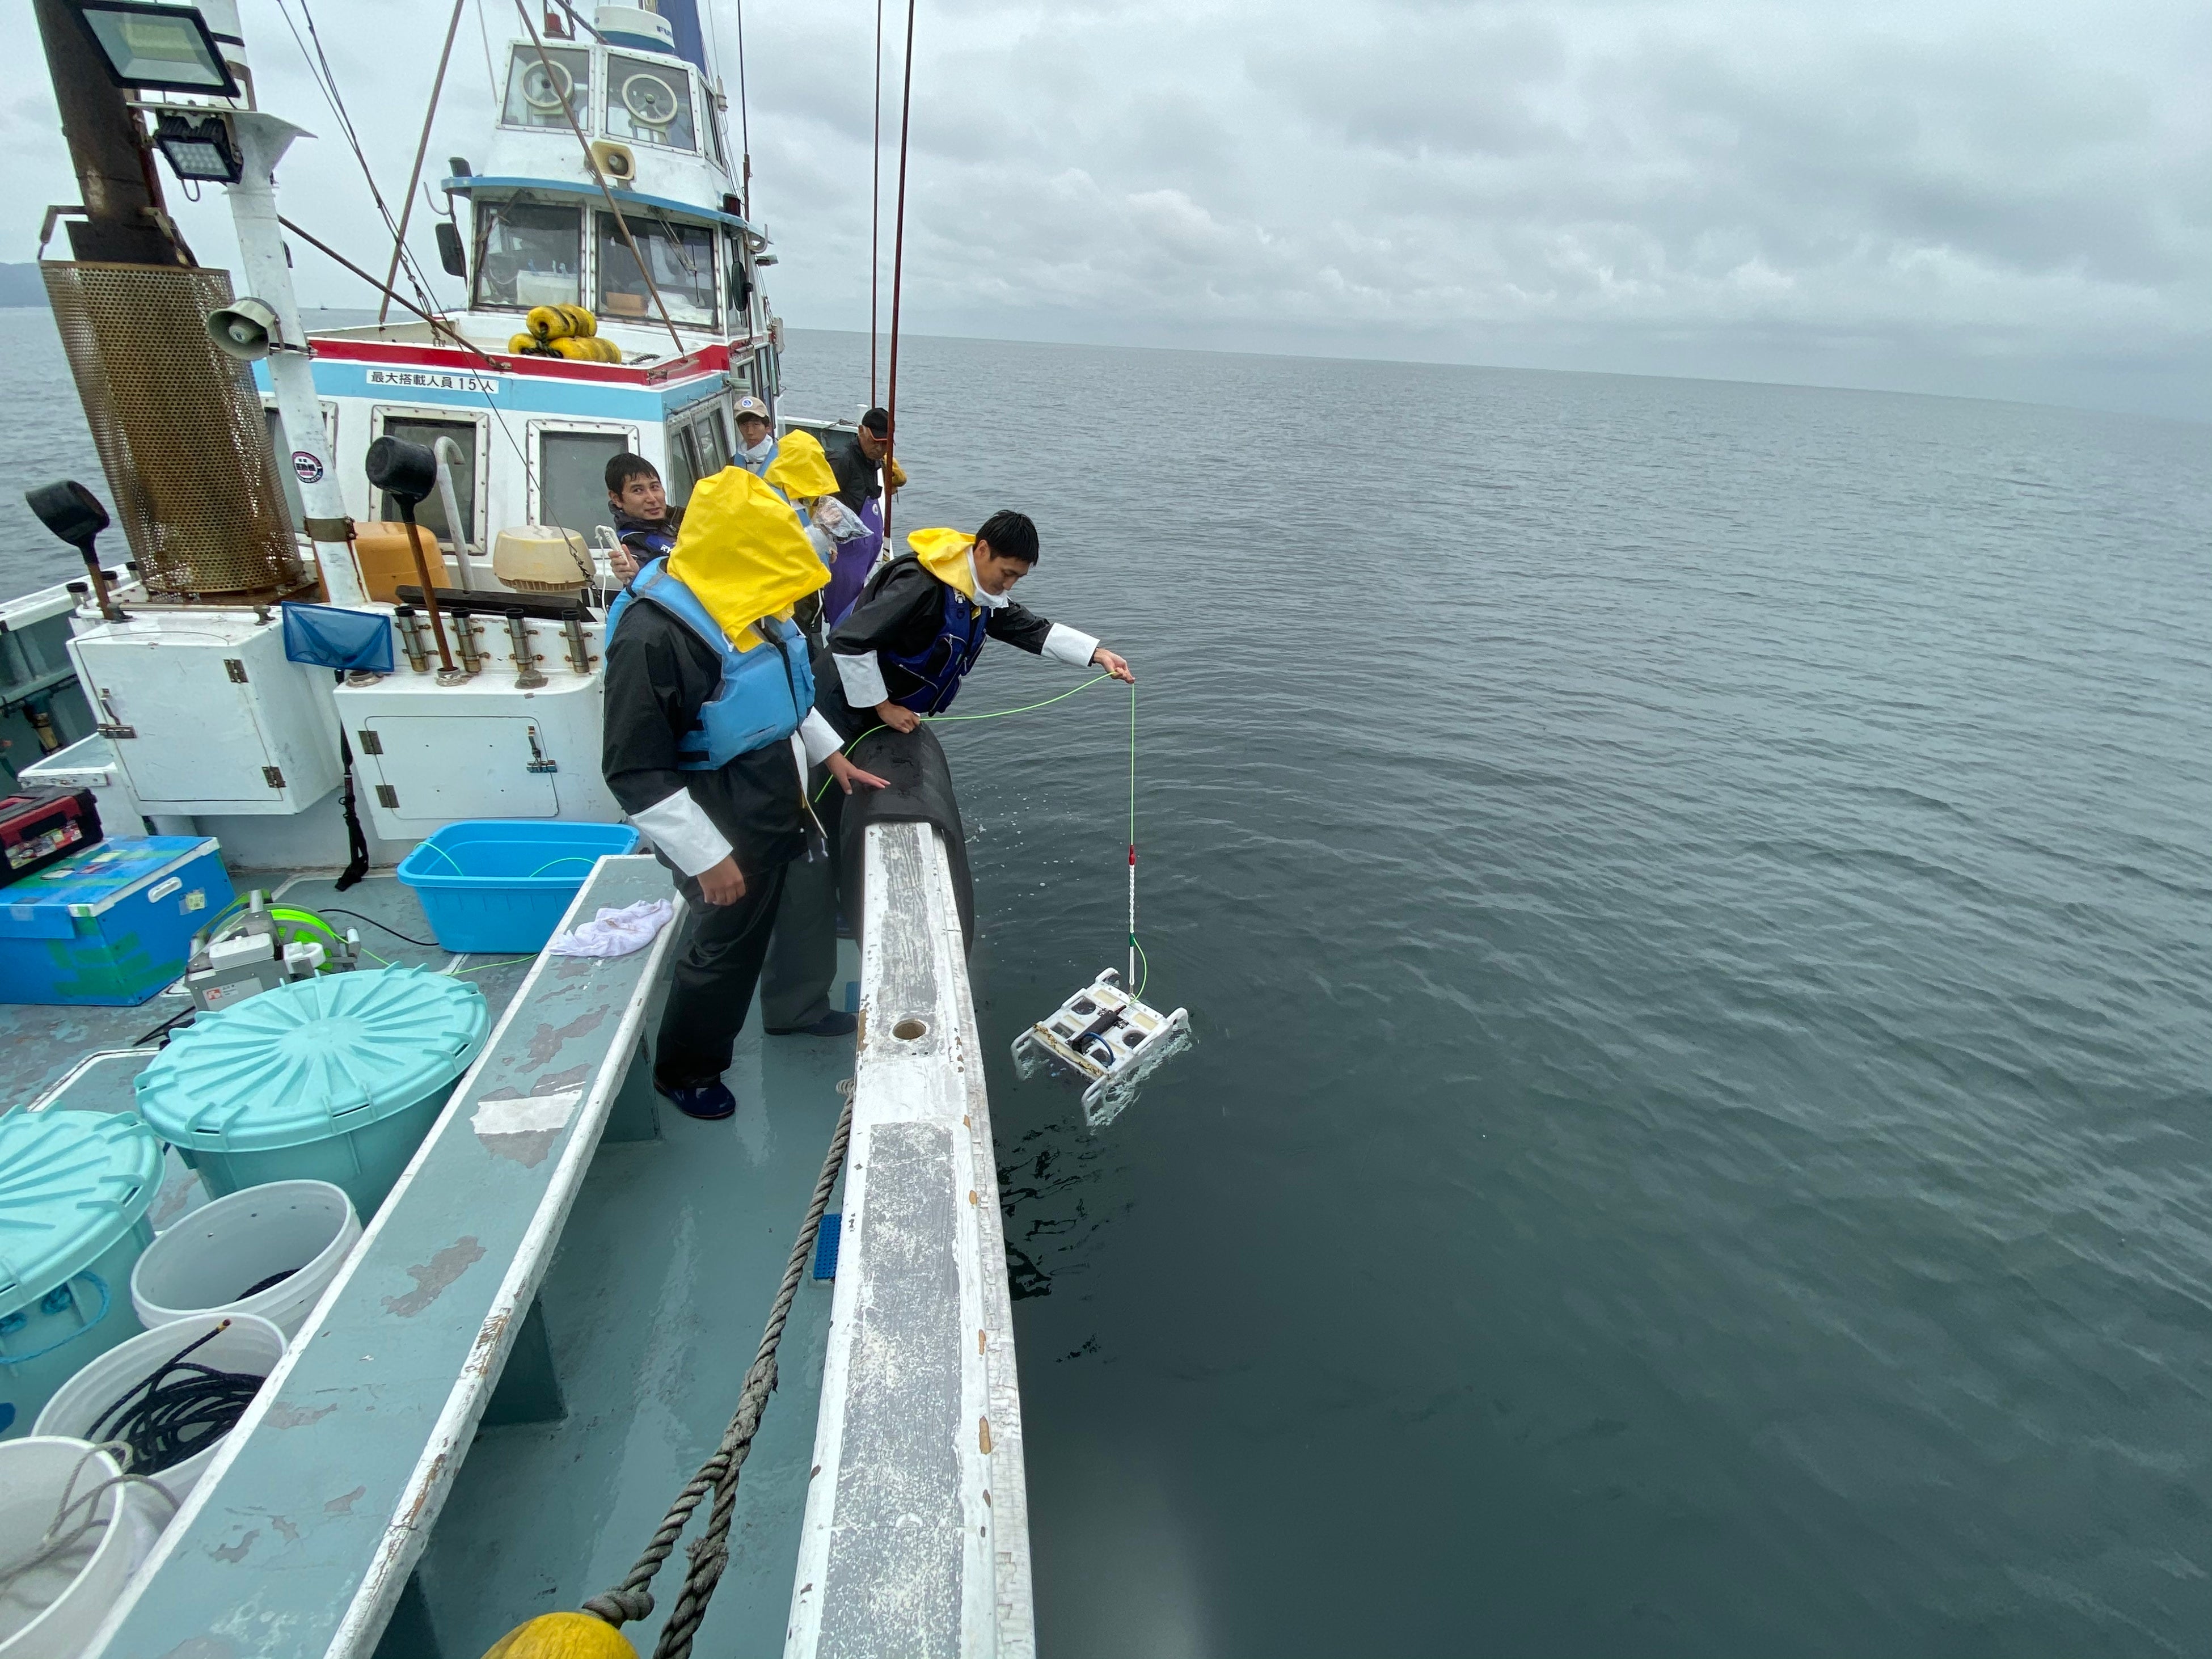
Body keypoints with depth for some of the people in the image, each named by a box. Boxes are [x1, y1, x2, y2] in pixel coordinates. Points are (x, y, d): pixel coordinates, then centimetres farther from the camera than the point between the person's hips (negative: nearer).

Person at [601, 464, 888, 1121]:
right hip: (722, 831, -8)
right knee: (724, 944, 10)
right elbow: (636, 773, -25)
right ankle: (685, 1071, 35)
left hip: (777, 804, 8)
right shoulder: (651, 635, -27)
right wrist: (707, 858, -22)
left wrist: (831, 754, 16)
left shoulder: (746, 605, -1)